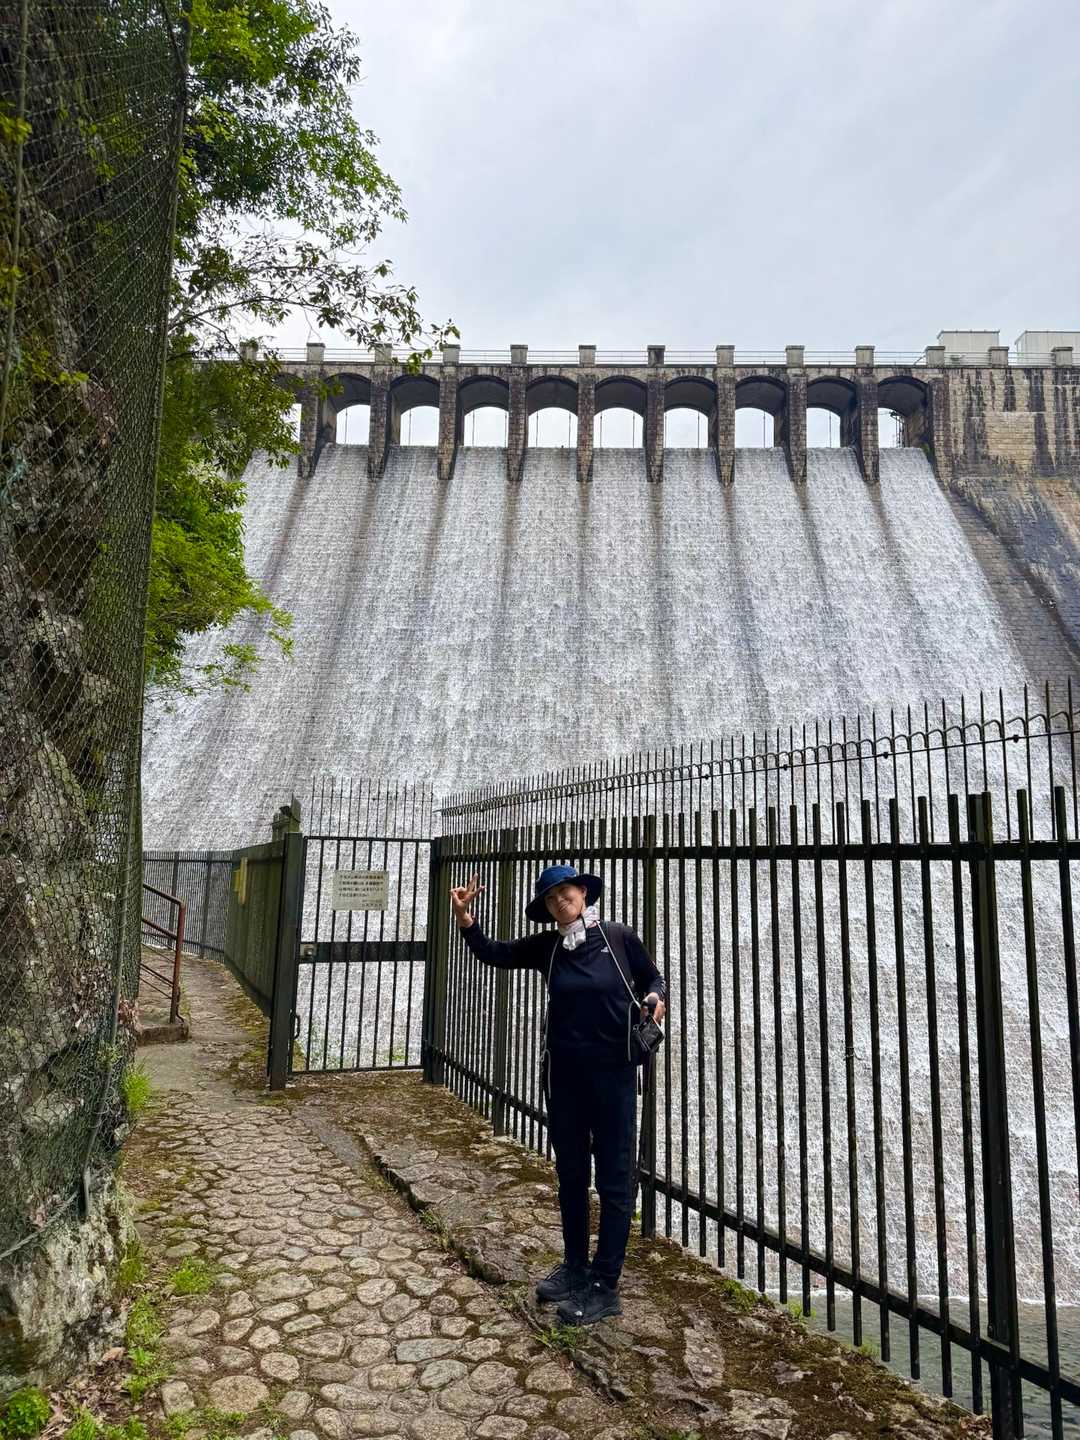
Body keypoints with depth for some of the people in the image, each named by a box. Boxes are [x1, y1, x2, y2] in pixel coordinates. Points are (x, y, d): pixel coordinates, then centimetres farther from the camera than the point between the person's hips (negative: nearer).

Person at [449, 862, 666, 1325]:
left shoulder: (619, 937, -7)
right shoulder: (546, 946, 1)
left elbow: (652, 978, 5)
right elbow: (494, 954, 5)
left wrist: (655, 997, -18)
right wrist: (466, 921, -11)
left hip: (613, 1072, -4)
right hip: (563, 1073, 4)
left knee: (615, 1177, 4)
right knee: (570, 1172, 17)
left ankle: (604, 1286, 16)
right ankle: (574, 1266, 35)